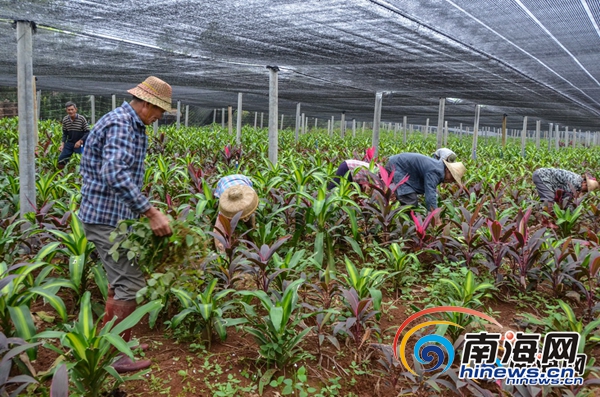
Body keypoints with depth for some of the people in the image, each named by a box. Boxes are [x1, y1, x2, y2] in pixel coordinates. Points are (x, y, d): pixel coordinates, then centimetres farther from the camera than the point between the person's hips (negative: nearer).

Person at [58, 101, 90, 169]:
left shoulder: (82, 119, -13)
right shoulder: (65, 120, -1)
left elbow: (87, 132, -10)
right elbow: (65, 133, 9)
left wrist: (80, 141, -20)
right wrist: (62, 144, -3)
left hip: (79, 144, -4)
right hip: (69, 143, 4)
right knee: (60, 161, 3)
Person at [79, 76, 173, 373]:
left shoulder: (133, 126, 14)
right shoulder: (119, 125, -19)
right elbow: (115, 173, -34)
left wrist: (144, 209, 18)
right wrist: (151, 212, -38)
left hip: (115, 215, 11)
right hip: (106, 217, -11)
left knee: (120, 279, 18)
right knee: (130, 284, -8)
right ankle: (116, 356, 3)